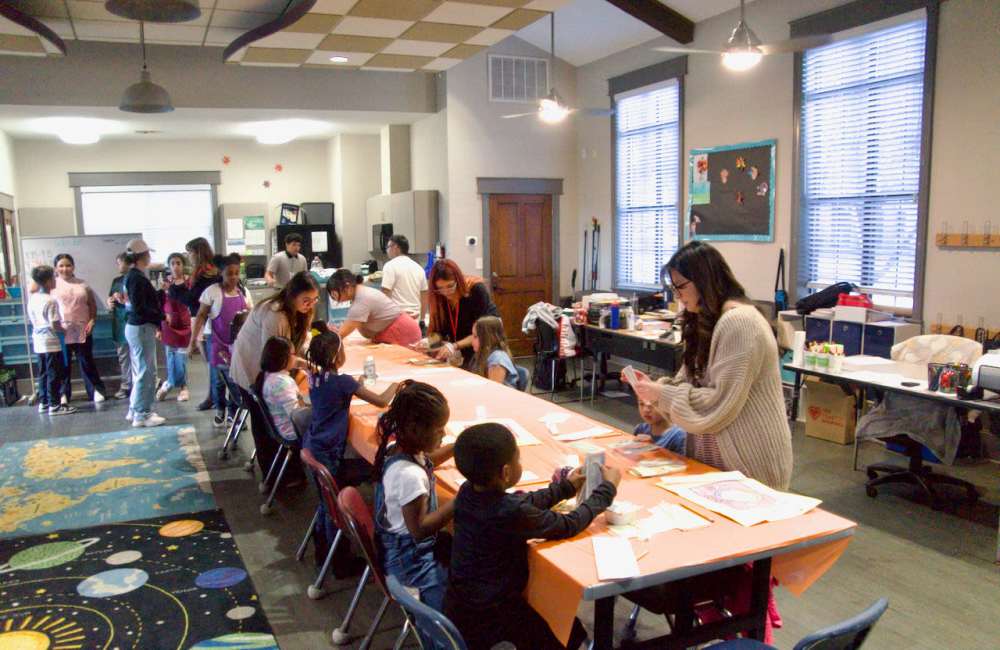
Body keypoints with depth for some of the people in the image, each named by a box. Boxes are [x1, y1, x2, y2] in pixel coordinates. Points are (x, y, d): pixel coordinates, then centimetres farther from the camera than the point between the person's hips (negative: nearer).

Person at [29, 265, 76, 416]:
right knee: (54, 374, -1)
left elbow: (32, 320, 15)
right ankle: (54, 405, 2)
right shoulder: (51, 301, -18)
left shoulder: (32, 298, 6)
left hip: (38, 341, 8)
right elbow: (55, 326, -19)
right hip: (51, 342, -8)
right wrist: (65, 328, -1)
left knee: (43, 373, 15)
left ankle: (43, 403, 20)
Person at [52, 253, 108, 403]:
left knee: (87, 362, 6)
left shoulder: (82, 284, 10)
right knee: (63, 364, 5)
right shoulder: (53, 284, 2)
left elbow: (92, 304, 13)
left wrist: (92, 321, 1)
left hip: (82, 331, 2)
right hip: (61, 331, -1)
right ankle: (63, 394, 14)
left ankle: (96, 391, 11)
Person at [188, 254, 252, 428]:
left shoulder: (243, 292, 2)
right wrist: (193, 340, -12)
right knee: (219, 378, 8)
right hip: (218, 342, -3)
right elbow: (201, 316, -8)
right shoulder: (212, 291, -9)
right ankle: (220, 410, 28)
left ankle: (233, 411, 16)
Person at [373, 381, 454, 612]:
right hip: (409, 560, -10)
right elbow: (419, 528, -28)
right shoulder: (409, 475, -32)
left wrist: (458, 446, 8)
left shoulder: (398, 450, -4)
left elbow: (425, 461, 19)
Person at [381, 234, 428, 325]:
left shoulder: (390, 266, -8)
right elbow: (424, 297, 15)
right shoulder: (418, 267, 13)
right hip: (414, 320, 6)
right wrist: (421, 320, 22)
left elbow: (385, 295, -14)